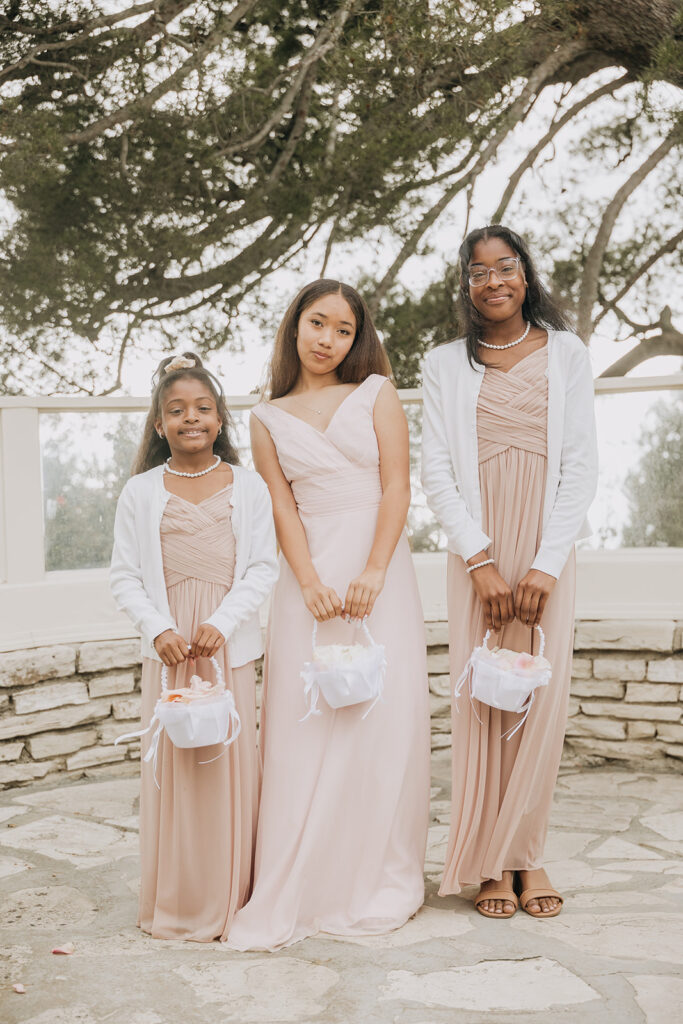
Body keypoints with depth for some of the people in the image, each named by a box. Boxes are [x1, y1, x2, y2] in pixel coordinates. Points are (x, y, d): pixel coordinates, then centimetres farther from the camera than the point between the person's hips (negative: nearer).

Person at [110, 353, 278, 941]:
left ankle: (230, 900, 16)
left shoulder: (247, 486, 3)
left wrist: (220, 623, -13)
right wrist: (158, 629, -11)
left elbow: (262, 568, 0)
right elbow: (125, 575, 3)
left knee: (232, 764, 2)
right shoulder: (141, 492, 4)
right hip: (168, 647, 0)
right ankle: (175, 907, 16)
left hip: (230, 645, 0)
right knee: (172, 766, 3)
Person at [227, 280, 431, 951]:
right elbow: (282, 506, 4)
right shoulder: (269, 418, 13)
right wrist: (310, 582, -12)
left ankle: (378, 883, 10)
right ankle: (299, 892, 5)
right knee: (306, 724, -2)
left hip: (378, 567, 0)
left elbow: (396, 486, 1)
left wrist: (373, 572, -12)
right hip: (310, 572, 1)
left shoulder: (376, 394, 10)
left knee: (384, 716, -3)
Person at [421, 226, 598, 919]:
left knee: (542, 699, -2)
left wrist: (546, 563, -9)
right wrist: (480, 560, -9)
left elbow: (581, 465, 1)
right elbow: (435, 472, 2)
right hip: (477, 553, 0)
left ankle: (526, 854, 12)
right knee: (482, 701, -2)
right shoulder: (446, 364, 9)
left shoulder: (565, 353, 8)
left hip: (547, 550, 0)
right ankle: (491, 865, 8)